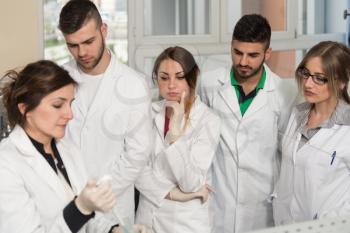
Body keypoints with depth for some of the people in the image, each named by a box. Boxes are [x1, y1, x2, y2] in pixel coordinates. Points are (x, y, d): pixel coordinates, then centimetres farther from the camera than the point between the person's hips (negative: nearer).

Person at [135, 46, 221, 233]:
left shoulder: (208, 120, -13)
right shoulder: (149, 113, -1)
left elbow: (191, 184, -19)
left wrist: (175, 132, -25)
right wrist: (171, 193, -13)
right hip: (147, 214, 4)